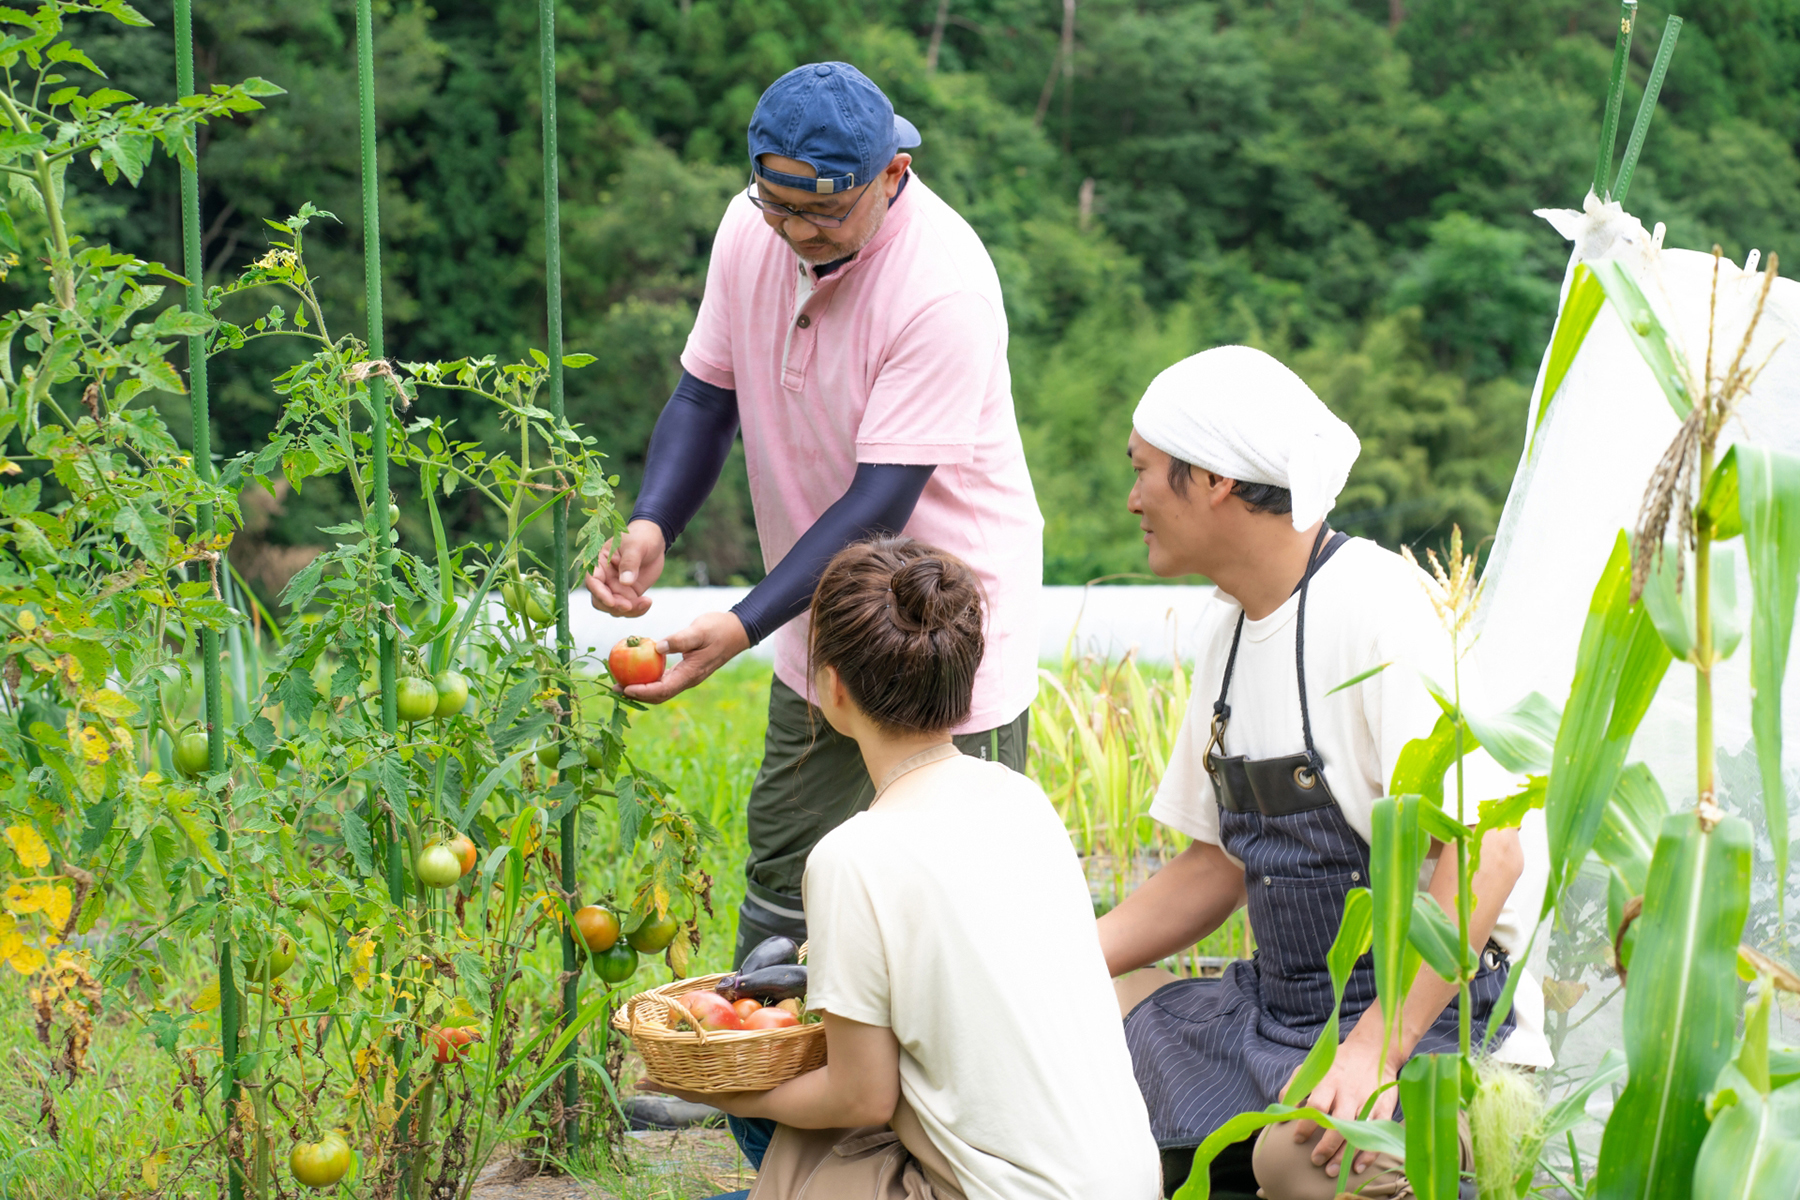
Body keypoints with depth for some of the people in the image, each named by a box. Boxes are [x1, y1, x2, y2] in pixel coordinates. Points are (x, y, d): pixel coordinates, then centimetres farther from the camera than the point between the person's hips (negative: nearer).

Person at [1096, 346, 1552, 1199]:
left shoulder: (1373, 610, -17)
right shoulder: (1229, 628, 11)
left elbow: (1485, 851, -24)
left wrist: (1377, 1049, -30)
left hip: (1429, 1014, -8)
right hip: (1272, 1009, 9)